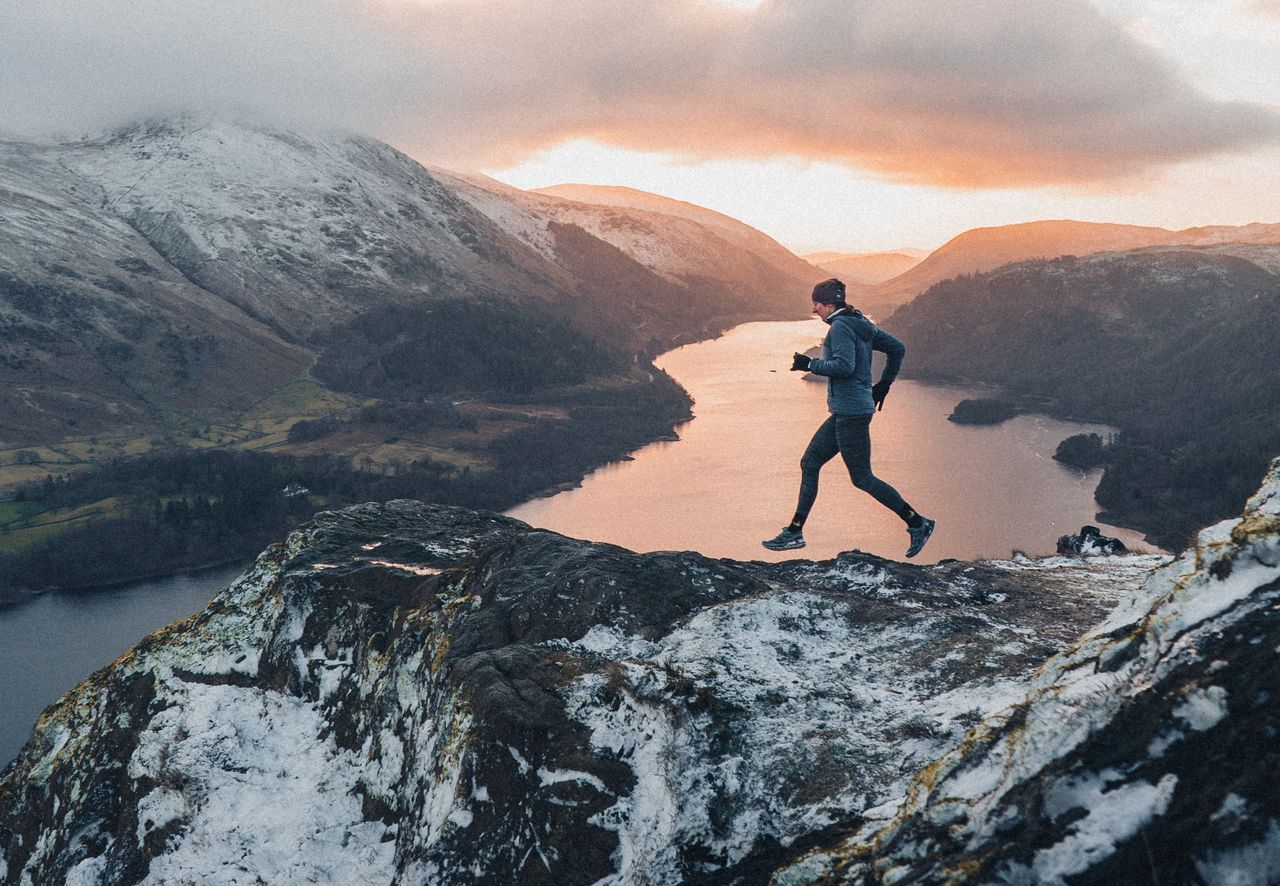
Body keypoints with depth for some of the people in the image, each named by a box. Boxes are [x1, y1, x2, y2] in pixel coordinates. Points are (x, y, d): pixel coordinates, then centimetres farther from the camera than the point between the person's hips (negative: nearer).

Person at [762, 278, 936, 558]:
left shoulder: (840, 327, -14)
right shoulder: (861, 325, 14)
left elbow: (844, 365, -25)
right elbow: (897, 348, 18)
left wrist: (809, 364, -14)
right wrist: (883, 384, 21)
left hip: (851, 413, -10)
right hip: (844, 412, 10)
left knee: (862, 478, -4)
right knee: (809, 464, 11)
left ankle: (918, 524, 4)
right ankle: (794, 532, 14)